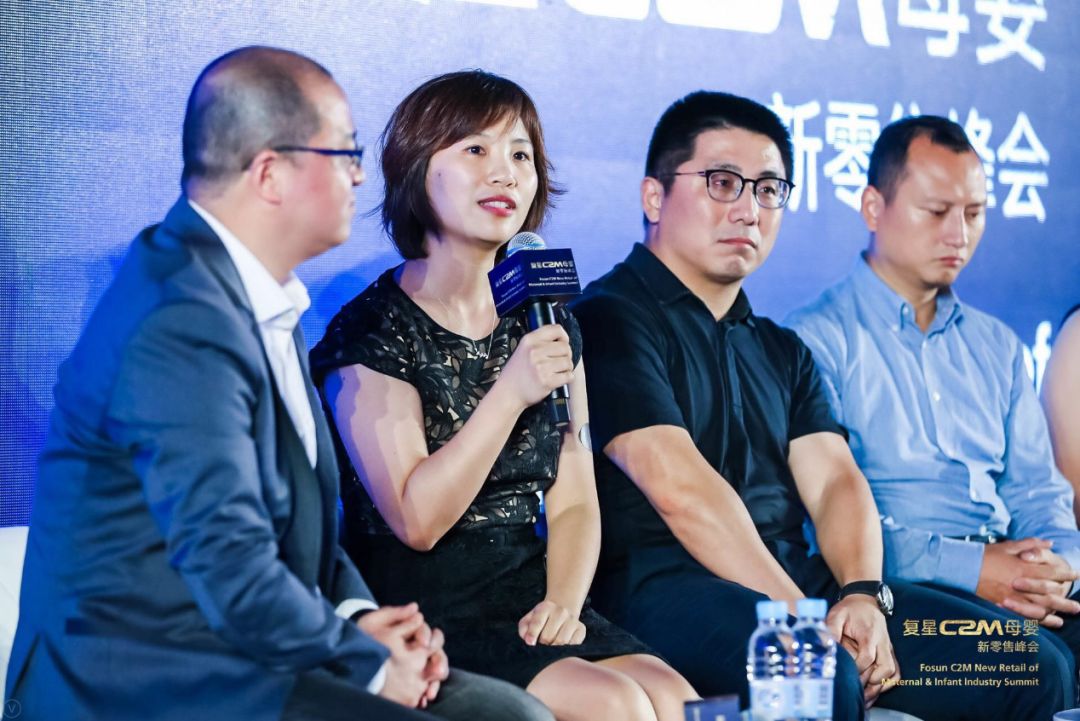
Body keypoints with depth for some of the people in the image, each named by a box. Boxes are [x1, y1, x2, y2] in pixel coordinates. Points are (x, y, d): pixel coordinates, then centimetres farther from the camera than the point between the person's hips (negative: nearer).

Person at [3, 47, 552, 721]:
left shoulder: (263, 302, 11)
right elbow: (233, 571, -24)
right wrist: (371, 662, -11)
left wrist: (356, 611, 2)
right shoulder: (182, 324, -21)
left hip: (237, 655, 10)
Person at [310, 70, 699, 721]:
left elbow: (574, 502, 12)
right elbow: (415, 520, -14)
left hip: (528, 600, 6)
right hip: (421, 608, -5)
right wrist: (511, 394, -21)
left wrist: (564, 600, -7)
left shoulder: (549, 324, 12)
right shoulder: (372, 330, -6)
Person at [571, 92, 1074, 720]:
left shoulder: (783, 352, 23)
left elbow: (835, 481, 9)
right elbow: (680, 488, -13)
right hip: (664, 583, -7)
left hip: (798, 575, 7)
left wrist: (863, 593, -12)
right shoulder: (609, 320, -2)